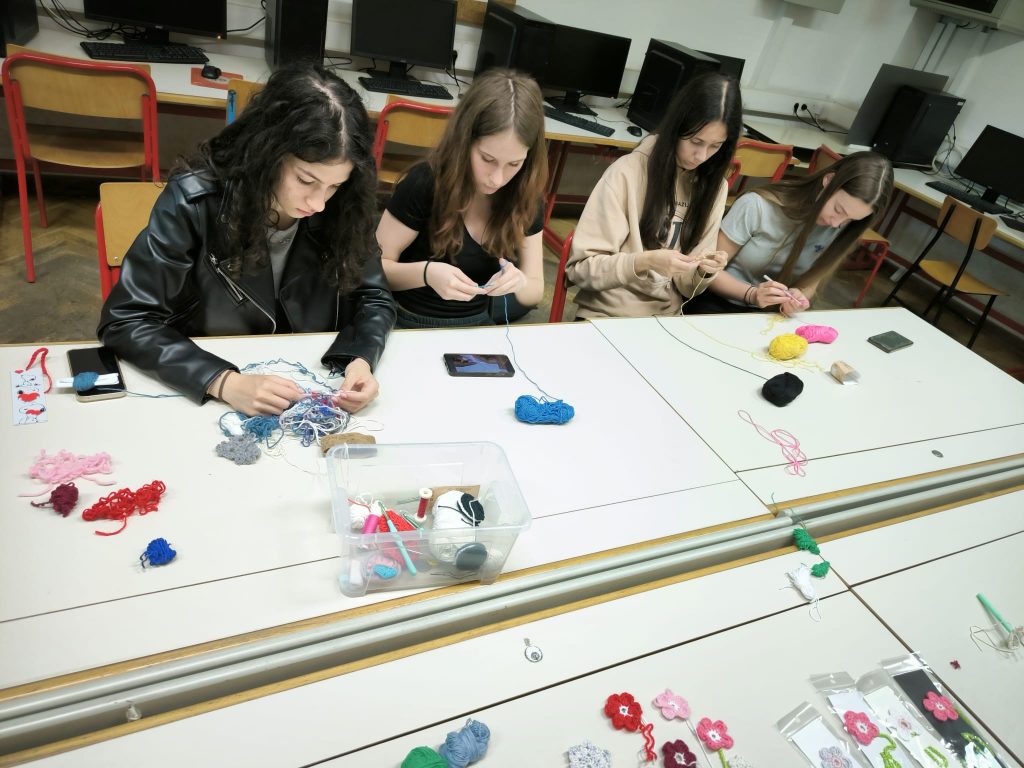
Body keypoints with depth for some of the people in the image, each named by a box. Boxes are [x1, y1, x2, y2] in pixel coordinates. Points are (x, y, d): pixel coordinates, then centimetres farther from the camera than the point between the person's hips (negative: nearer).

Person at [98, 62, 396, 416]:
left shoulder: (340, 209, -12)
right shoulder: (194, 202, -18)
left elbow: (375, 298, -3)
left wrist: (362, 359, -23)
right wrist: (225, 382, -31)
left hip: (311, 392, 1)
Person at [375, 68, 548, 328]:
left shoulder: (527, 198, -4)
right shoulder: (423, 185, -15)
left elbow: (536, 292, 1)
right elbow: (374, 268, -9)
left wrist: (519, 282, -21)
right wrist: (426, 273, -27)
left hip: (477, 327, 2)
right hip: (411, 326, -2)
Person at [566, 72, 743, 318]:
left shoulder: (714, 185, 4)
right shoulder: (627, 172, -11)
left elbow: (687, 287, 8)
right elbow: (580, 267, -11)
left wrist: (703, 272, -13)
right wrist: (644, 262, -24)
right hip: (606, 316, -3)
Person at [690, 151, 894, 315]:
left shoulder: (838, 230, -4)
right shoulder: (756, 206, -20)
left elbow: (812, 281, 6)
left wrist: (799, 296, -19)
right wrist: (752, 294, -31)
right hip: (722, 304, -3)